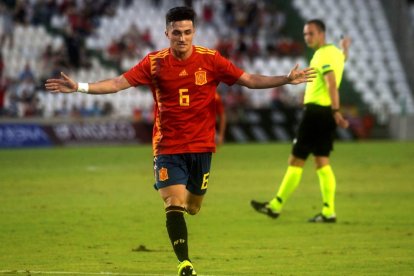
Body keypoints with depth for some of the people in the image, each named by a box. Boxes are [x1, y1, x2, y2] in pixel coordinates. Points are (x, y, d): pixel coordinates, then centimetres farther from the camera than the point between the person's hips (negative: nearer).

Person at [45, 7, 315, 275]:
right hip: (168, 147, -1)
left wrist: (287, 79, -10)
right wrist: (79, 87, -18)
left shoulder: (210, 59, -4)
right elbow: (117, 83, -7)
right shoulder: (155, 62, -6)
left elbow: (250, 80, -1)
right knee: (174, 205, -15)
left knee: (192, 207, 11)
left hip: (201, 147, 1)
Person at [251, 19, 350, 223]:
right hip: (326, 112, 9)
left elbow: (332, 84, -25)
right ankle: (328, 211, 3)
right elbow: (342, 58, 42)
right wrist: (345, 48, 64)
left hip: (316, 111, -9)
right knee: (322, 162, 8)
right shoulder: (335, 52, 15)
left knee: (296, 160, -4)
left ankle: (276, 206, 1)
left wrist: (336, 112, -32)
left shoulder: (323, 55, -14)